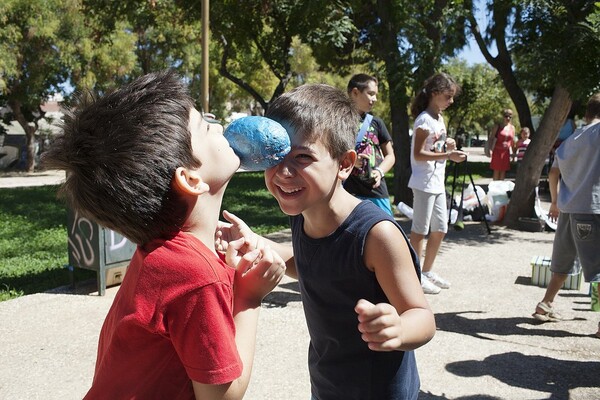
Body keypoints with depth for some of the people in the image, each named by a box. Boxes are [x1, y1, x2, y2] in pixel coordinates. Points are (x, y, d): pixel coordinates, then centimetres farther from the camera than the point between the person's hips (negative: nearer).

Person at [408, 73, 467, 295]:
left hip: (438, 182, 9)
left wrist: (447, 145, 2)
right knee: (420, 229, -1)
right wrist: (448, 155, -27)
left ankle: (427, 271, 25)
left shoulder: (440, 119, 13)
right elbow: (418, 154, -20)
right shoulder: (424, 119, -14)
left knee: (440, 229, 13)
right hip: (424, 183, -9)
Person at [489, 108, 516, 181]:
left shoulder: (512, 128, 9)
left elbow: (512, 141, 15)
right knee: (496, 170, 0)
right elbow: (491, 138, -4)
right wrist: (490, 150, -15)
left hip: (506, 152, 4)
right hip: (497, 151, -4)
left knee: (503, 171, 8)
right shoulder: (497, 127, -3)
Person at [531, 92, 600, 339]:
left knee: (562, 264, 18)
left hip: (567, 208, 7)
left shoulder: (571, 140, 15)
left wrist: (555, 202, 24)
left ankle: (546, 305, 23)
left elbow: (553, 174, 16)